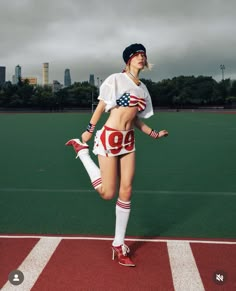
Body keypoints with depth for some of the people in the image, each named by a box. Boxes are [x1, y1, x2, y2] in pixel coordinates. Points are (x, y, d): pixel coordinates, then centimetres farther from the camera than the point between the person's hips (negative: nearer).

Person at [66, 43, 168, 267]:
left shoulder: (143, 88, 14)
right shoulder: (116, 79, -5)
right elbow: (101, 106, -4)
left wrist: (154, 134, 8)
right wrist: (89, 130, -6)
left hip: (128, 140, 6)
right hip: (109, 137, -6)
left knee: (126, 191, 3)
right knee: (108, 193, -4)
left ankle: (118, 245, 17)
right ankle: (82, 149, 17)